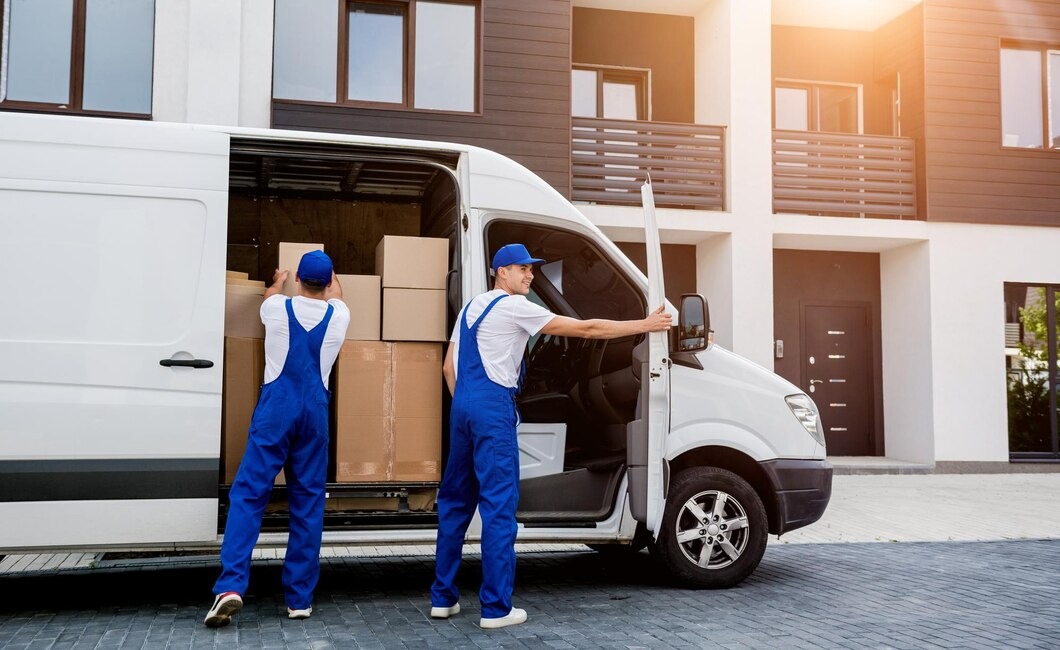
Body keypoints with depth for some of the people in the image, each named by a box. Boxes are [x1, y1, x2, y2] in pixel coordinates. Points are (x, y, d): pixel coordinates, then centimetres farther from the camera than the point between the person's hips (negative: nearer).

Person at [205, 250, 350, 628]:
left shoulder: (277, 308, 3)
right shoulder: (338, 315, 6)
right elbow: (335, 295, 32)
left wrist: (278, 280, 52)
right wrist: (331, 276, 54)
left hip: (276, 408, -1)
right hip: (314, 411, 2)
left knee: (249, 494, -2)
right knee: (308, 502, 4)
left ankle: (231, 585, -16)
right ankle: (300, 599, 7)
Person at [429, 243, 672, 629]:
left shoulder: (472, 307, 21)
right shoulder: (515, 307, -4)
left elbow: (449, 367, 21)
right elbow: (586, 329, -5)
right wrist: (644, 325, -1)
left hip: (463, 403, 9)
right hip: (492, 406, -9)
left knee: (456, 499, 13)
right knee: (498, 503, -6)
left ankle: (443, 597, 18)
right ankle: (496, 608, -4)